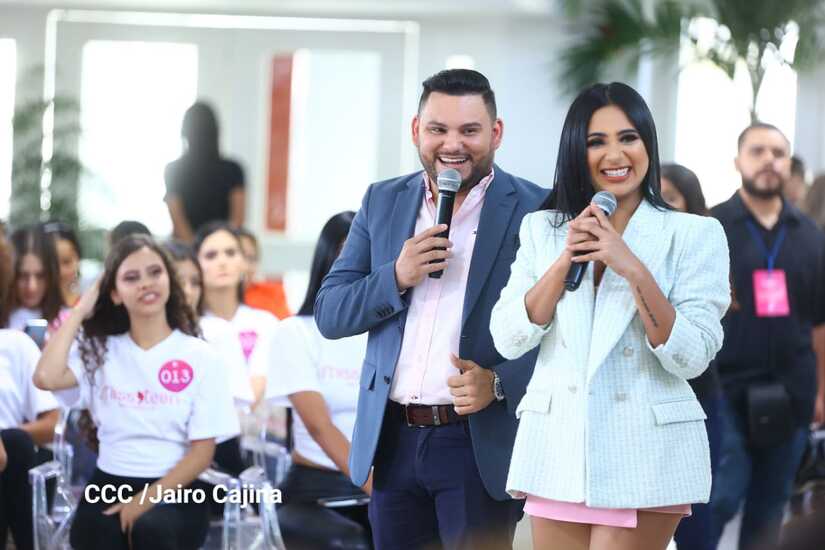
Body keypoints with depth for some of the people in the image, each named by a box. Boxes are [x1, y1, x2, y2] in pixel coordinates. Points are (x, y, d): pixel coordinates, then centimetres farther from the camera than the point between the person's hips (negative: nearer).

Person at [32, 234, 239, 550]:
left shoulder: (197, 355, 4)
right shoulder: (99, 350, 9)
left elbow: (203, 450, -1)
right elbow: (46, 378, -12)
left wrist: (148, 498, -16)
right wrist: (80, 311, 1)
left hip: (174, 490, -1)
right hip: (109, 486, 1)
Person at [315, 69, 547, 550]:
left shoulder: (535, 211, -4)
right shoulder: (383, 203, 9)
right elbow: (329, 316, 7)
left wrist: (500, 383, -19)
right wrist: (397, 276, -11)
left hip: (481, 446, -4)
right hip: (393, 442, 4)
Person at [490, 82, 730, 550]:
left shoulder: (696, 234, -2)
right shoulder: (542, 229, 8)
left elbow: (691, 359, -10)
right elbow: (509, 341, 1)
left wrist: (634, 270, -19)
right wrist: (565, 260, -9)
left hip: (646, 458, -3)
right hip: (557, 451, 3)